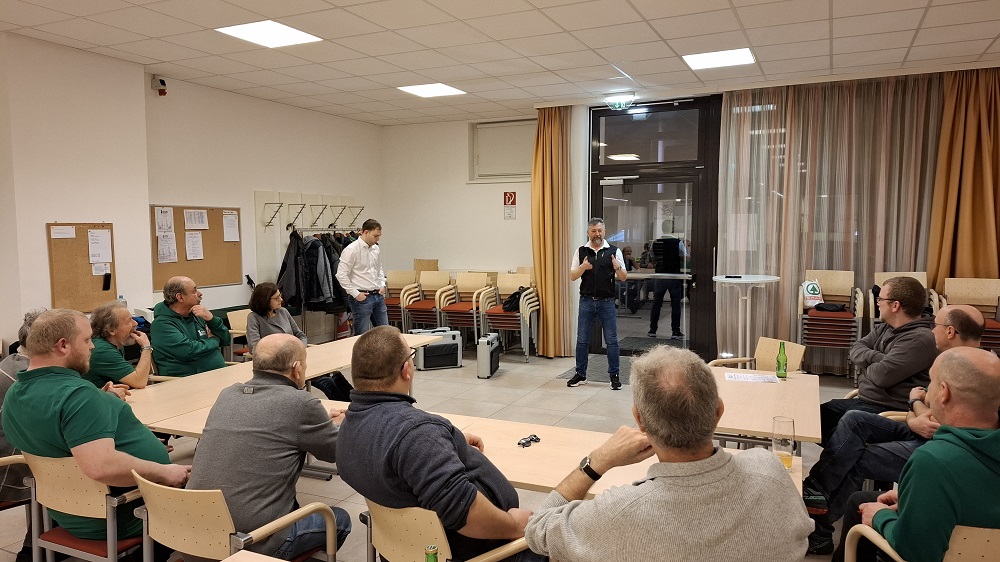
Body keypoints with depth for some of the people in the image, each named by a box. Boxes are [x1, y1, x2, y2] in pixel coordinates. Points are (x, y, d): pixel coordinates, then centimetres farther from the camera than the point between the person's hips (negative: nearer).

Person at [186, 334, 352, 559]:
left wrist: (322, 421, 28)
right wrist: (339, 424, 24)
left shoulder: (228, 395, 3)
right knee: (339, 520, 17)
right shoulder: (300, 403, -15)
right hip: (253, 541, -6)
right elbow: (340, 451, 2)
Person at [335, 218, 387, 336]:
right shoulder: (351, 250, -12)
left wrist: (382, 285, 10)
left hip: (378, 295, 7)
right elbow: (341, 275, -16)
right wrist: (356, 294, -15)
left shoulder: (376, 249, 11)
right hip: (362, 297, -7)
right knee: (362, 335, -1)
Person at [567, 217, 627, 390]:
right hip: (586, 301, 2)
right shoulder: (581, 251, 5)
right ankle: (580, 375, 18)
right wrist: (583, 268, -15)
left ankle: (614, 376, 13)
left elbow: (624, 278, 1)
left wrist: (617, 268, -20)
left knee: (611, 340, 2)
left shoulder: (614, 251, 1)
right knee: (582, 340, 7)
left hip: (607, 302, -1)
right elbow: (572, 276, 4)